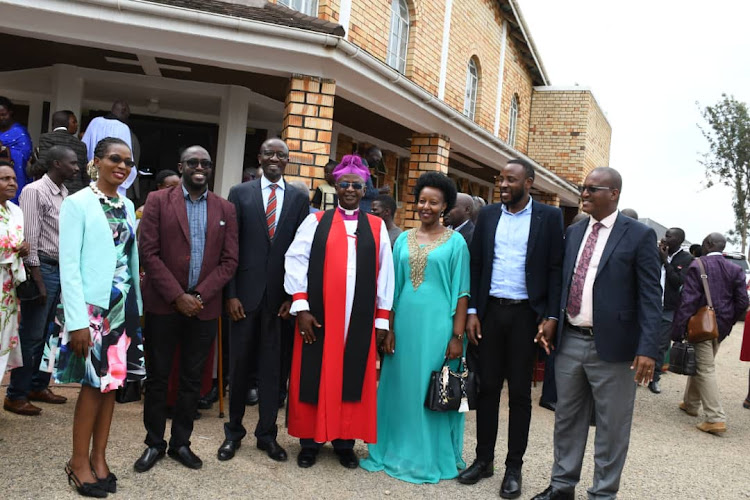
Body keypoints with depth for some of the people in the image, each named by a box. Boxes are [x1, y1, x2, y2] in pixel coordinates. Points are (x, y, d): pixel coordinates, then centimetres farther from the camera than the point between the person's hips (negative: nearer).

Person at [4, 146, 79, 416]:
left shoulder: (65, 194, 12)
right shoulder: (35, 191, -10)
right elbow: (30, 238, -14)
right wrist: (38, 281, -17)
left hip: (62, 269, 8)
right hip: (42, 268, -8)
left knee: (48, 333, 15)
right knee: (31, 335, -2)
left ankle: (39, 385, 27)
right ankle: (16, 395, 9)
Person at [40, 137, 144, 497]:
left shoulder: (127, 206, 10)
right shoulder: (77, 203, -8)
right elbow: (69, 266, -12)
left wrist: (137, 307, 9)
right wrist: (77, 321, -17)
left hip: (124, 305, 6)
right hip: (92, 305, -6)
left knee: (113, 381, 9)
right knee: (95, 383, 0)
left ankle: (98, 457, 23)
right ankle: (79, 461, 17)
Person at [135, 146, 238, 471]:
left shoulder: (225, 209, 6)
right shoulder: (158, 201, 0)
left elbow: (229, 261, 2)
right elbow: (149, 253, -6)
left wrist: (200, 295, -10)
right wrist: (177, 296, -13)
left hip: (204, 307, 2)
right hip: (163, 304, -1)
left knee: (192, 379, 10)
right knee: (157, 376, 8)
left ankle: (180, 442, 25)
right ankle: (154, 443, 24)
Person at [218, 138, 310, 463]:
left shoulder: (299, 198, 7)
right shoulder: (240, 193, 4)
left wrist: (293, 296, -3)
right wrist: (230, 294, -6)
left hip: (280, 296, 1)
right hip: (246, 292, 0)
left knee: (272, 366, 8)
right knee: (239, 363, 9)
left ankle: (267, 433, 22)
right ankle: (234, 431, 25)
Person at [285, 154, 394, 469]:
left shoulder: (377, 227, 7)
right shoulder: (316, 221, 4)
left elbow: (384, 272, 6)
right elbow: (296, 261, -2)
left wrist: (382, 317, 3)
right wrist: (301, 307, -10)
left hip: (360, 318, 1)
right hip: (318, 315, -1)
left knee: (353, 377, 7)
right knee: (315, 375, 5)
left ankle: (344, 441, 22)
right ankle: (310, 441, 20)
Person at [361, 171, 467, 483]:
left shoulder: (455, 242, 0)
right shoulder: (403, 240, 9)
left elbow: (461, 292, -3)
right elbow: (392, 288, 10)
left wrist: (457, 336, -9)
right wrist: (388, 329, 4)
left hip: (437, 323, -3)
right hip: (404, 322, 4)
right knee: (400, 386, 10)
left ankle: (431, 457, 21)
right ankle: (395, 450, 26)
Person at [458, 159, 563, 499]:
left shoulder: (549, 216, -2)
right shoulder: (488, 215, 6)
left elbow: (556, 269, -4)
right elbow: (476, 264, 6)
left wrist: (551, 317, -10)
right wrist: (472, 311, 0)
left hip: (526, 313, -3)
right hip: (490, 311, 3)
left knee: (520, 392, 7)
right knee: (487, 387, 9)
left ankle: (514, 466, 19)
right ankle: (483, 458, 22)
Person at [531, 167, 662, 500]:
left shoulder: (639, 235, -6)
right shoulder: (573, 232, 11)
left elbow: (650, 297, -9)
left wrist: (648, 348, -16)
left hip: (611, 346, -5)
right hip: (569, 341, 5)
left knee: (611, 426, 8)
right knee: (567, 418, 16)